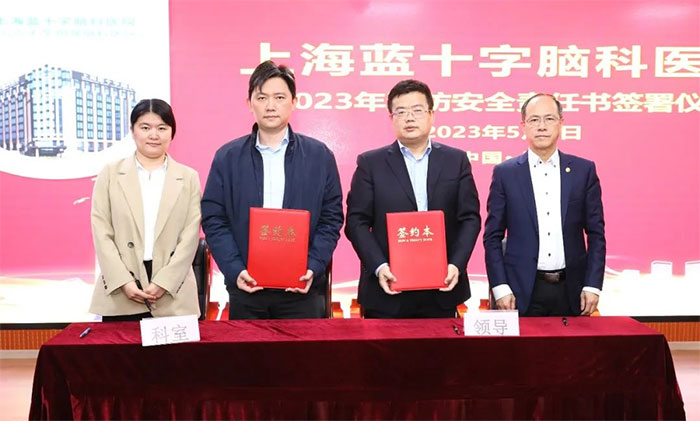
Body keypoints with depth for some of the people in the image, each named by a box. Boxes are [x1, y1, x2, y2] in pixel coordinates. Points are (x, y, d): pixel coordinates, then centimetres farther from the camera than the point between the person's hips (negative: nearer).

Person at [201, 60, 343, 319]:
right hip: (245, 289, 1)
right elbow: (213, 220, 2)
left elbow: (331, 218, 2)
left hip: (302, 289, 0)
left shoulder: (319, 156, 3)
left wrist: (312, 268, -10)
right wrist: (235, 271, -10)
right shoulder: (227, 157, 4)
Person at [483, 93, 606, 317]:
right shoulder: (505, 173, 1)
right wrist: (500, 288, -7)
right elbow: (493, 237, 1)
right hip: (522, 291, -1)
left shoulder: (584, 170, 5)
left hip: (571, 290, 1)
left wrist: (593, 286, -2)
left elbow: (596, 233, 5)